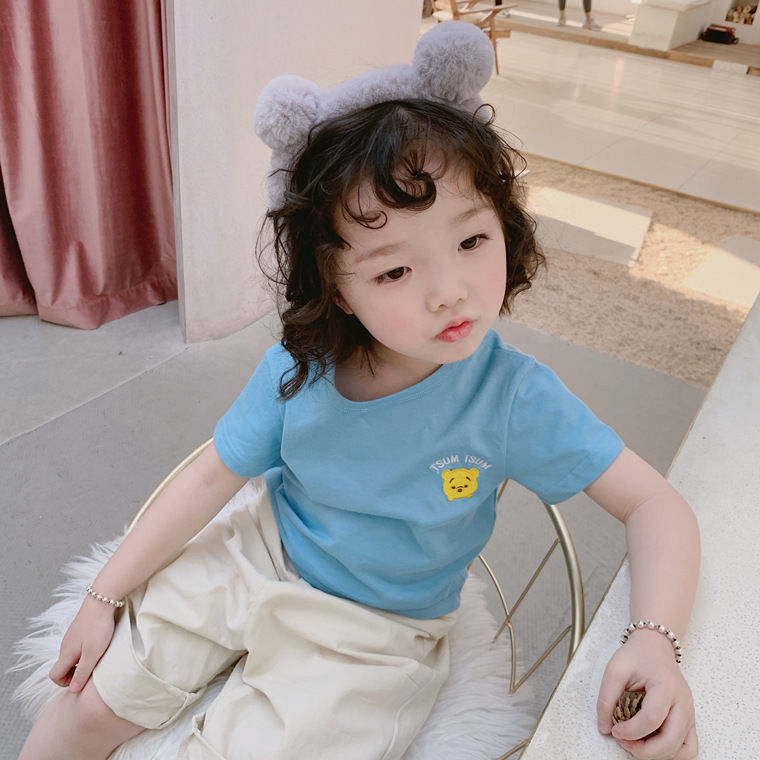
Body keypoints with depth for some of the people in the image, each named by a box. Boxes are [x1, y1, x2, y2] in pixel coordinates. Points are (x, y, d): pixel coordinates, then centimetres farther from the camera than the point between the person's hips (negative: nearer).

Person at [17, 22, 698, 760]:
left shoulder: (515, 400, -27)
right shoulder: (295, 372, -20)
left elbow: (654, 506, -21)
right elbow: (211, 478, -7)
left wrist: (655, 642, -38)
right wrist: (105, 595, -1)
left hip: (372, 634, -1)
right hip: (257, 560, 2)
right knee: (95, 698, 7)